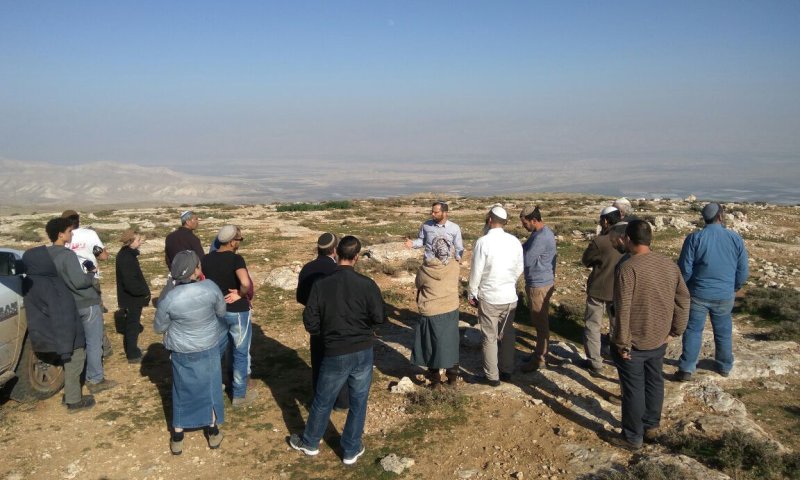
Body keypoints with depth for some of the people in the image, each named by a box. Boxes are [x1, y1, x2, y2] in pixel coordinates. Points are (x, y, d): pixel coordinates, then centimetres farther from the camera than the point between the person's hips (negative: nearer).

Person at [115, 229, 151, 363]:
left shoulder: (127, 253, 7)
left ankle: (132, 350, 36)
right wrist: (145, 291, -18)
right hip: (132, 299, -10)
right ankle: (133, 355, 13)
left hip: (131, 298, 10)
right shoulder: (126, 258, -25)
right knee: (132, 326, 2)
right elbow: (130, 283, -28)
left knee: (132, 325, 21)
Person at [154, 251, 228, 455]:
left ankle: (177, 437, 28)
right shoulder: (210, 287, -23)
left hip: (181, 352, 0)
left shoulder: (168, 299, -23)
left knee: (182, 391, 18)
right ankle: (213, 432, 31)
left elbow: (159, 328, -6)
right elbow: (221, 312, -4)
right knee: (210, 387, 19)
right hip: (208, 348, 0)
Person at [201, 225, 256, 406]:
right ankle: (239, 395, 20)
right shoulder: (236, 259, -21)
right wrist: (242, 294, -16)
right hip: (237, 312, -6)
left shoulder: (206, 259, -2)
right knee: (241, 353, 10)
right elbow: (246, 283, -36)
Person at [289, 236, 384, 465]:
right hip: (363, 352, 0)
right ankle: (351, 450, 29)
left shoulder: (321, 285, -12)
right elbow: (378, 318, -7)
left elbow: (310, 322, -8)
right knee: (358, 402, 16)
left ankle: (310, 443, 39)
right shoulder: (366, 284, -14)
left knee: (322, 401, 19)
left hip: (335, 354, 0)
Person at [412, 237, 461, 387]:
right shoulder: (455, 266, -11)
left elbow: (418, 284, 1)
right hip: (451, 311, 2)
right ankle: (452, 377, 29)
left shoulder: (425, 269, -16)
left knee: (432, 346, 13)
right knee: (450, 344, 18)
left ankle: (435, 379, 24)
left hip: (431, 313, -2)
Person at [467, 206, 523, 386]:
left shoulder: (483, 242, -16)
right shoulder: (515, 241, -2)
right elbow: (519, 269, 7)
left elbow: (476, 271, -12)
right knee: (507, 335, 17)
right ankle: (506, 371, 28)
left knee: (489, 337, 6)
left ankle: (491, 376, 13)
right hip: (510, 296, 5)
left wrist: (472, 294, 1)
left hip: (489, 297, -5)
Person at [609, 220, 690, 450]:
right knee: (654, 382, 21)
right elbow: (683, 300, 6)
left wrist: (622, 343, -15)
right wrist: (674, 330, 13)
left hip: (634, 343, -6)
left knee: (633, 388, 6)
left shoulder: (628, 268, -22)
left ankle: (632, 437, 18)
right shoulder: (670, 264, -1)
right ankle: (651, 426, 37)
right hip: (659, 339, 7)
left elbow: (623, 310, -23)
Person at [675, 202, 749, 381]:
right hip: (725, 295, 2)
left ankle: (686, 370, 8)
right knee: (724, 332, 18)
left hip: (699, 294, -2)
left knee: (693, 331, 7)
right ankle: (725, 366, 33)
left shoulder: (694, 238, -12)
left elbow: (684, 269, -11)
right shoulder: (736, 238, -5)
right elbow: (743, 271, 1)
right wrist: (734, 288, 18)